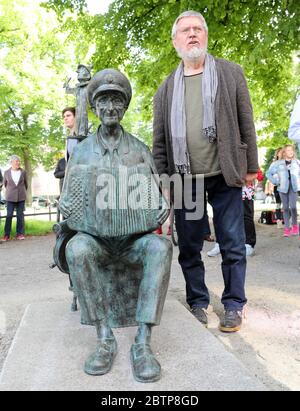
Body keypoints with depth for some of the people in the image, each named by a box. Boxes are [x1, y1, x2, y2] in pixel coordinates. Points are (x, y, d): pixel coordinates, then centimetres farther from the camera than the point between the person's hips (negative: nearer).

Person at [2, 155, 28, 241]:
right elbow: (4, 183, 16)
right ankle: (6, 235, 3)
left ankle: (20, 234, 10)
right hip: (10, 197, -1)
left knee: (20, 215, 3)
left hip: (21, 197, 1)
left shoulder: (23, 172, 2)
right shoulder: (6, 172, 1)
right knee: (9, 215, -2)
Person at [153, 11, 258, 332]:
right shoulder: (166, 89, 11)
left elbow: (246, 123, 5)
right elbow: (159, 140, 9)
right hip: (184, 180, 2)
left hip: (224, 176, -1)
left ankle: (233, 305, 20)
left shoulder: (230, 73, 8)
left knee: (233, 245, 4)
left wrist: (250, 166, 2)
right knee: (189, 248, 8)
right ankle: (198, 303, 24)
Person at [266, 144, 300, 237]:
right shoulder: (278, 163, 1)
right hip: (283, 188, 0)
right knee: (285, 208, 4)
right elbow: (268, 173, 5)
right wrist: (275, 182, -2)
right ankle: (287, 228, 10)